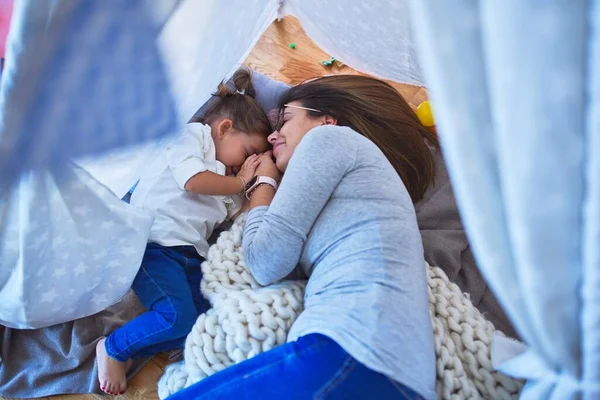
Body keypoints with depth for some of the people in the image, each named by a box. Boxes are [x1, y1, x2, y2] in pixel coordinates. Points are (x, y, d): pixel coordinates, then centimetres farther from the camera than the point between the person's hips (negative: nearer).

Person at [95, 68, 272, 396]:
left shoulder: (225, 177, 27)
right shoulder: (193, 134, 3)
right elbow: (192, 180, -15)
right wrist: (239, 182, -1)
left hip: (190, 255, 9)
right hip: (154, 244, -9)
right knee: (178, 316, -27)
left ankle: (130, 350, -2)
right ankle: (112, 348, -2)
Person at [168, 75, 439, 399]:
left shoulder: (332, 137, 4)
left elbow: (266, 263, -3)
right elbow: (290, 268, 19)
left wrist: (263, 180, 14)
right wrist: (258, 184, 28)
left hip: (353, 354, -9)